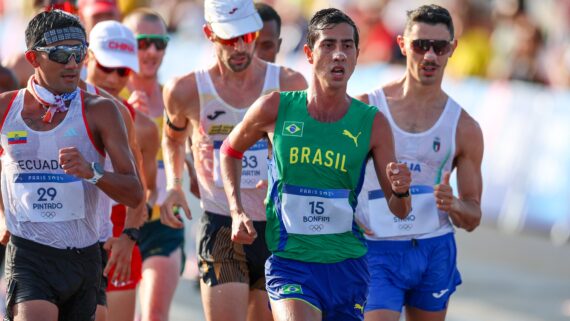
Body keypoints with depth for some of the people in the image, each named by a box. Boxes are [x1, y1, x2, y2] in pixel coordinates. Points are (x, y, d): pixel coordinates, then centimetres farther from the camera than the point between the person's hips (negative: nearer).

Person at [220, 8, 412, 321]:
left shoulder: (372, 123, -2)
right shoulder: (276, 109, -4)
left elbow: (399, 211, 2)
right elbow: (230, 151, 16)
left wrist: (401, 190, -21)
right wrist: (237, 210, 3)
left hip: (347, 268, 3)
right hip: (289, 263, -2)